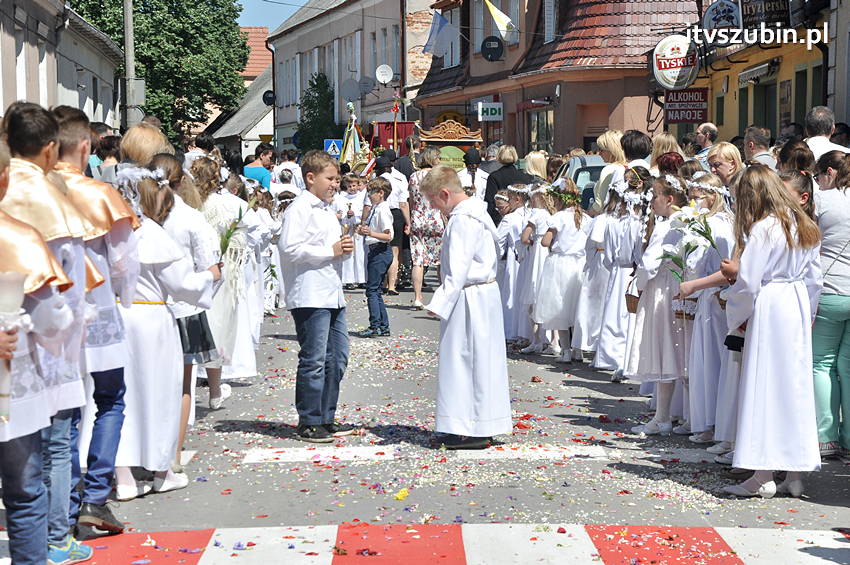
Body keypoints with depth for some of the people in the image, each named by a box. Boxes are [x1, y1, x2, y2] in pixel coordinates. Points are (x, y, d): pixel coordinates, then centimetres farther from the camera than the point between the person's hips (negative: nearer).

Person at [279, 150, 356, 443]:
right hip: (310, 296, -10)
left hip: (333, 294, 10)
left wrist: (344, 249, 9)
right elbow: (290, 248, -21)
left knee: (337, 358, 12)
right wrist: (330, 251, -16)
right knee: (314, 361, -5)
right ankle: (308, 423, 3)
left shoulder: (327, 210, 21)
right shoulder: (300, 209, -9)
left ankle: (326, 418, 22)